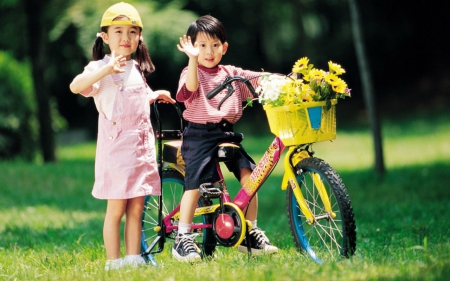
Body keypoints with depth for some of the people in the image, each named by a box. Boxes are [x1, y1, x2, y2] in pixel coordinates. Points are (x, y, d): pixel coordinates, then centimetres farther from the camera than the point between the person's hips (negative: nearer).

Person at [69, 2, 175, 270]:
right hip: (116, 145, -6)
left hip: (142, 145, 6)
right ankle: (113, 262, 1)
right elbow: (76, 86, -28)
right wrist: (107, 69, -38)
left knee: (136, 208, 7)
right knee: (116, 208, -4)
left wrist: (155, 95, 18)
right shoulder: (101, 67, -7)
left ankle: (134, 258, 12)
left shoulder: (137, 68, 15)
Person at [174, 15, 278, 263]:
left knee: (248, 173, -9)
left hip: (226, 133, 4)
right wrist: (193, 59, -35)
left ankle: (250, 233, 3)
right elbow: (190, 89, -24)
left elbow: (261, 79, 3)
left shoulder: (231, 74, 12)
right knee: (194, 184, -12)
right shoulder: (192, 72, -1)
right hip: (199, 135, -4)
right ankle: (182, 240, -2)